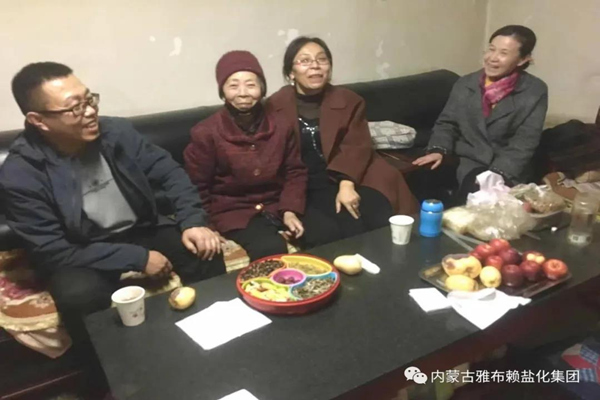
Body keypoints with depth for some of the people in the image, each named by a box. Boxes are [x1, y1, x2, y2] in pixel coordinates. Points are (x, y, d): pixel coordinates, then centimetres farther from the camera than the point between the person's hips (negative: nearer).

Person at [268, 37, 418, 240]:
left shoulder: (349, 100, 9)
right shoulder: (275, 106, 1)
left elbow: (357, 146, -2)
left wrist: (347, 184, -19)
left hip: (350, 178, 3)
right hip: (309, 187, -2)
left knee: (386, 223, -20)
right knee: (352, 230, -24)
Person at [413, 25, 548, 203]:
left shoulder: (535, 91, -2)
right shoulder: (464, 84, 7)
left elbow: (524, 143, -9)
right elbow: (447, 123, 12)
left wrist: (497, 174, -23)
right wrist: (438, 150, -9)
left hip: (507, 170, -2)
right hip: (467, 163, 3)